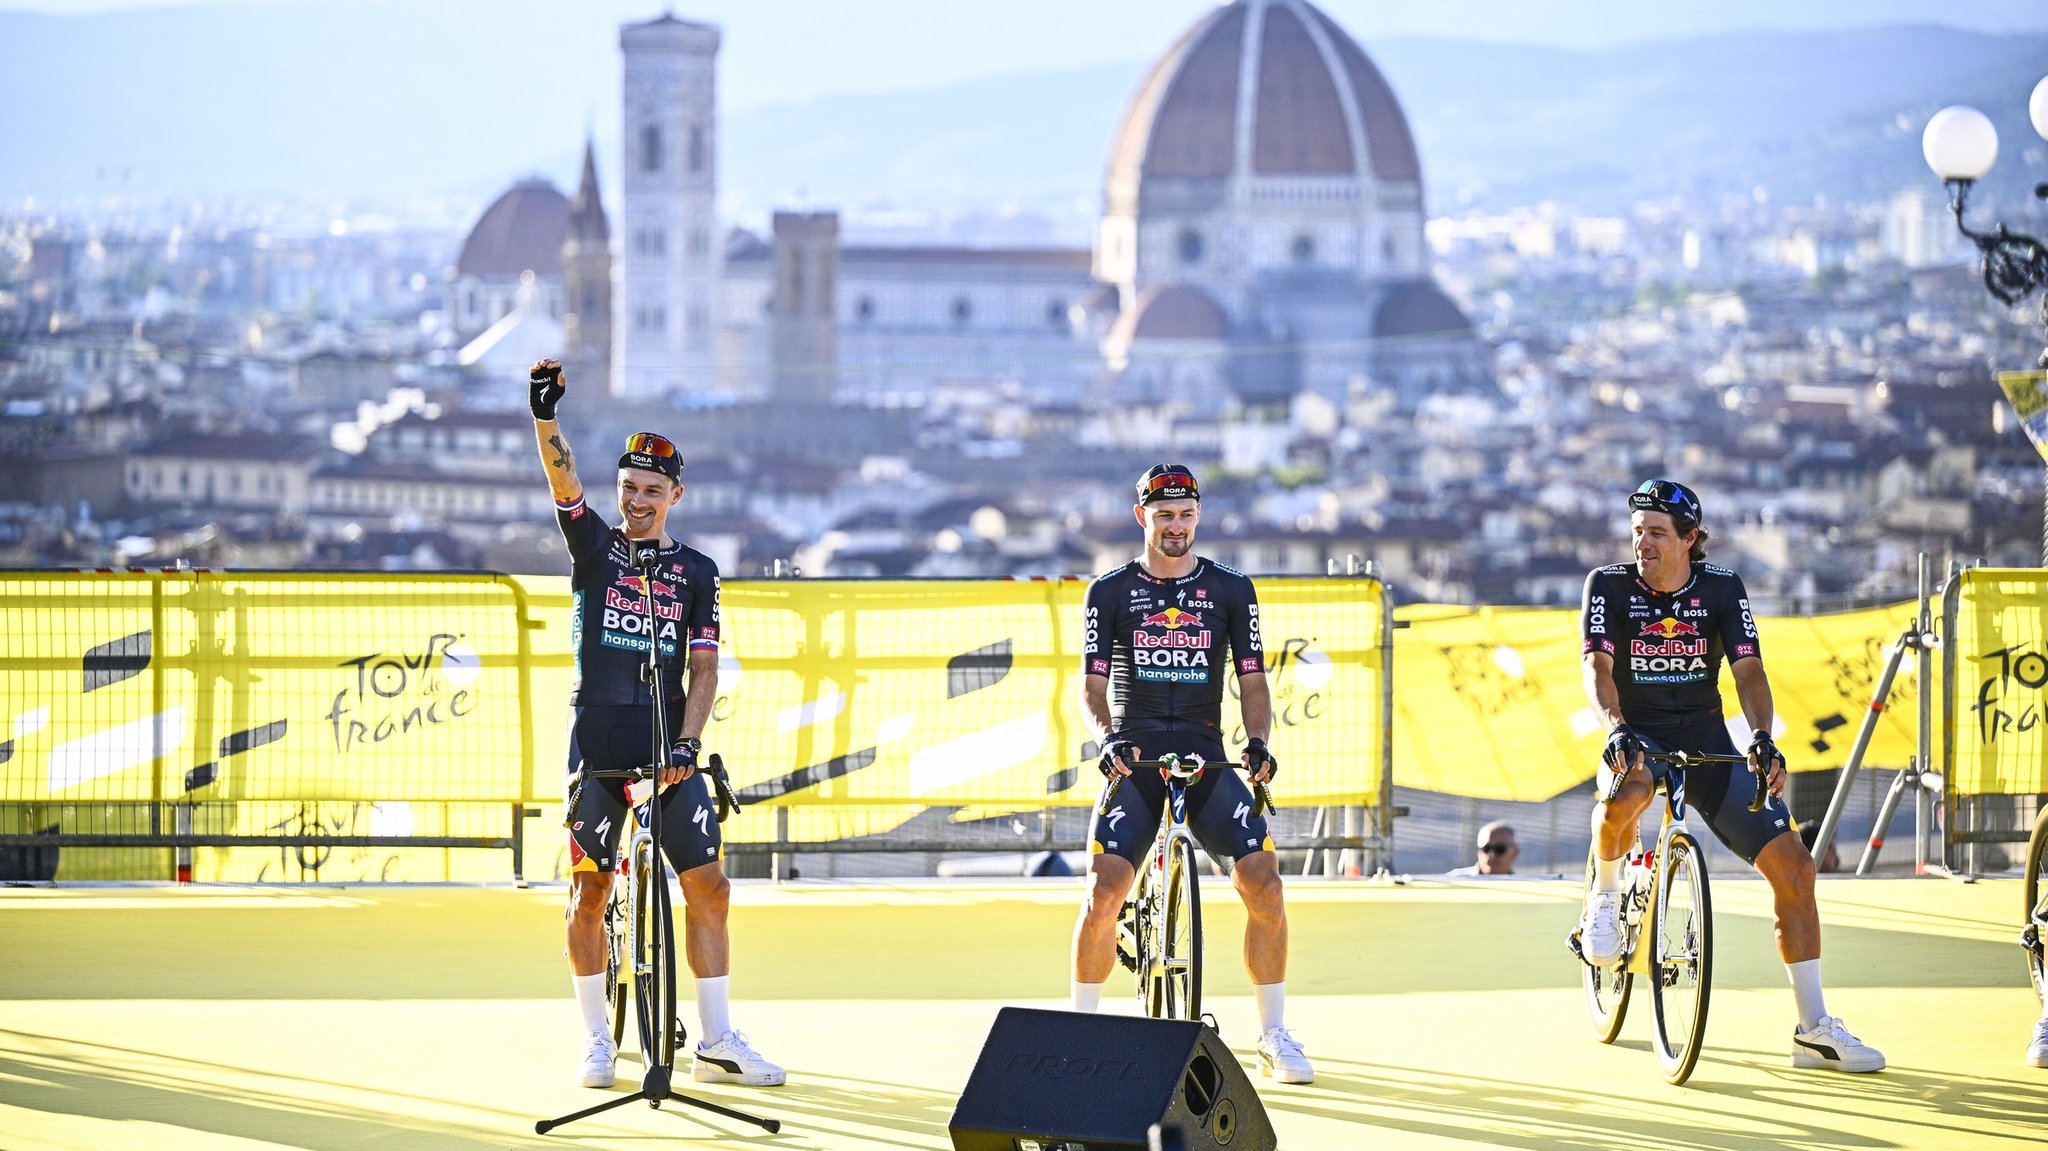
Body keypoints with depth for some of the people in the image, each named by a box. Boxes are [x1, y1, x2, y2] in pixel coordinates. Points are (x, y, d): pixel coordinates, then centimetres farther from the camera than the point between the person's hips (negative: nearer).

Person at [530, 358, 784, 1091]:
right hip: (598, 743, -1)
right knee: (588, 892, 0)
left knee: (709, 885, -3)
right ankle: (598, 1043, 11)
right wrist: (545, 416, -28)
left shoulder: (695, 573, 9)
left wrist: (687, 742, -10)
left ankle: (716, 1043, 3)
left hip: (668, 747, 2)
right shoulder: (594, 546, 6)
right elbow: (563, 480, -12)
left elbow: (703, 667, 5)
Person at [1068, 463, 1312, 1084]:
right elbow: (1093, 683, 1)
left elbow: (1252, 680, 6)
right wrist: (1107, 737, -20)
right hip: (1135, 761, -1)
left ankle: (1274, 1036, -4)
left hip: (1206, 760, 1)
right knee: (1104, 890, -21)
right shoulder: (1111, 592, 6)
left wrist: (1258, 740, -14)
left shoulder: (1231, 590, 9)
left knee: (1264, 881, -18)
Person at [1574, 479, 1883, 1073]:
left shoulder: (1722, 588, -2)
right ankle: (1605, 897, -9)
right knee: (1627, 792, -41)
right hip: (1638, 741, -2)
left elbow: (1748, 670, -11)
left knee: (1794, 867, -9)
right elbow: (1597, 667, -19)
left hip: (1709, 744, 3)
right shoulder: (1609, 585, -7)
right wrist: (1617, 728, -39)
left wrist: (1763, 739, -30)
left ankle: (1815, 1029, -1)